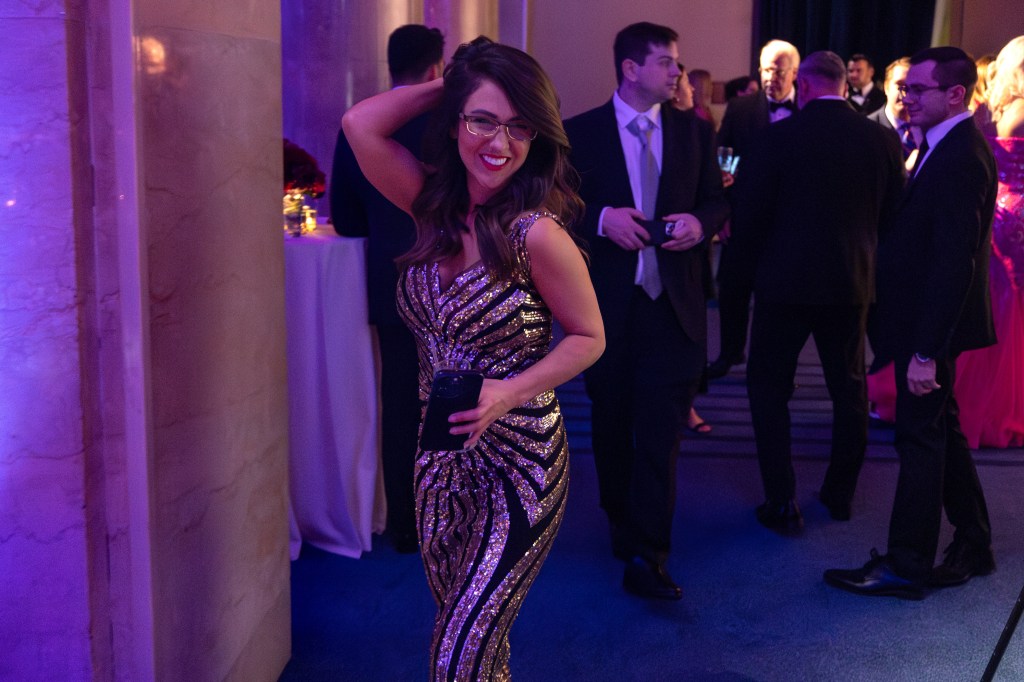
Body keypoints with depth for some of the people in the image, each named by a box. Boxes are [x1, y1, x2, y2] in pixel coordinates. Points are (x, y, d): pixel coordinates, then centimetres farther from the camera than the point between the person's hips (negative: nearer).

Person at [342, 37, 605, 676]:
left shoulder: (536, 233, -18)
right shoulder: (438, 207, -2)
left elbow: (589, 337, -9)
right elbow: (361, 125, -10)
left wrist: (508, 393, -22)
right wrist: (450, 84, -5)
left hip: (519, 467, -6)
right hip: (443, 459, 6)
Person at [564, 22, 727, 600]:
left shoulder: (694, 130, 7)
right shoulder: (580, 132, 0)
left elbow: (717, 201, 11)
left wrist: (700, 223, -11)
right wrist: (602, 219, -18)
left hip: (674, 302, 0)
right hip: (606, 302, 0)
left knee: (661, 431, -6)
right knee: (612, 424, 14)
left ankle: (645, 557, -2)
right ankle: (623, 524, 35)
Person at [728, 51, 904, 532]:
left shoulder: (780, 137, -12)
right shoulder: (882, 140, -1)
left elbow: (748, 211, -9)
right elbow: (892, 212, 6)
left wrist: (751, 264, 7)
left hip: (786, 280, -4)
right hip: (853, 282, 4)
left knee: (768, 386, 7)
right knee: (849, 388, 17)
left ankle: (782, 503, 4)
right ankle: (841, 493, 27)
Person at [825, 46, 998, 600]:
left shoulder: (960, 157, -21)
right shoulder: (948, 146, 10)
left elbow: (954, 261, -25)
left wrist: (926, 350, -25)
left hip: (934, 323, -10)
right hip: (927, 321, 10)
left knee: (922, 439, 0)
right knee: (941, 432, 18)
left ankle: (905, 566, 12)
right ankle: (973, 546, 32)